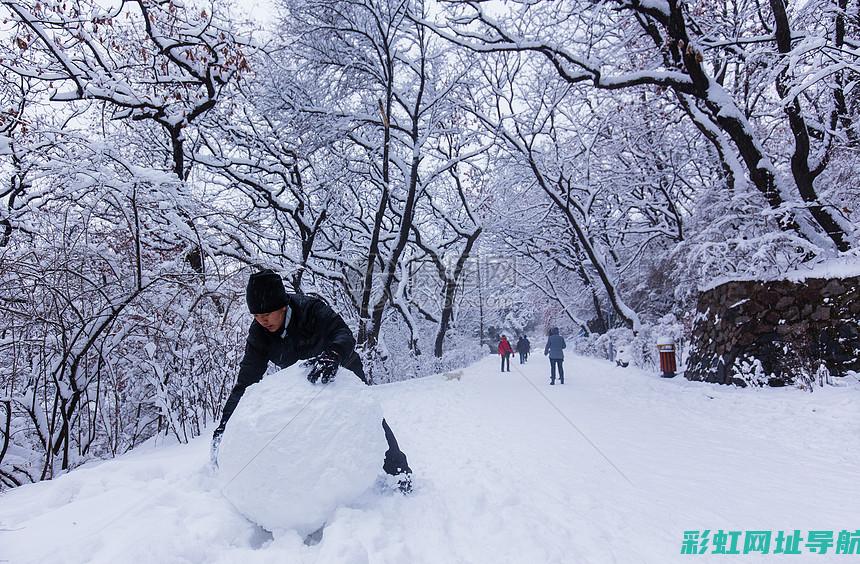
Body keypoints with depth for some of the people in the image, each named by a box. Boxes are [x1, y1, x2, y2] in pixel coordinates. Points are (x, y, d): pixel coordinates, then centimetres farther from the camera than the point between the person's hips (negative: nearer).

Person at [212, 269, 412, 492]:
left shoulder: (311, 309, -33)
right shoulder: (259, 334, -20)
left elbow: (344, 335, -44)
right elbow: (246, 381, -19)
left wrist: (332, 355, -67)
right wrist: (226, 422, -28)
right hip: (304, 383, 5)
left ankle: (397, 469, 3)